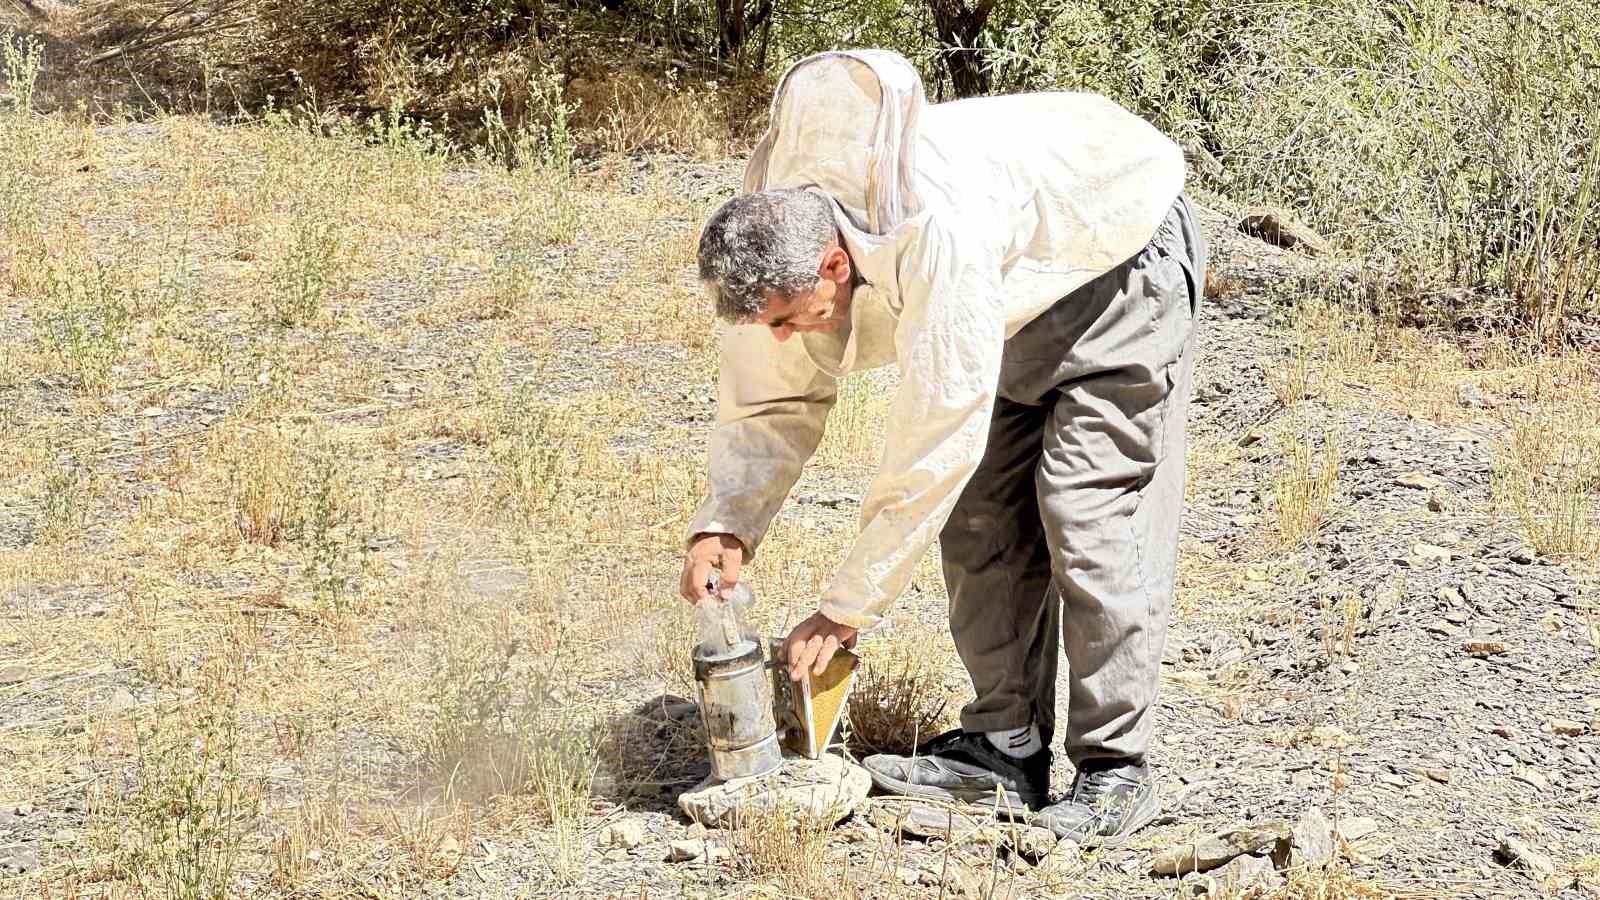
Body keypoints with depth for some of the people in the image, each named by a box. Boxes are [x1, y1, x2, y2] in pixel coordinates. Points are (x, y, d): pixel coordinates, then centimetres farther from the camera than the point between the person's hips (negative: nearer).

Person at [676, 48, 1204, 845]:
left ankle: (1115, 771, -7)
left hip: (1118, 255, -8)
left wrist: (845, 610, -36)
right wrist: (723, 525, -24)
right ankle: (1006, 745, 10)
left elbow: (935, 438, -41)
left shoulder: (937, 237, -44)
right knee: (980, 513, 2)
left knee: (1084, 511, -14)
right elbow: (773, 402, -5)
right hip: (1021, 301, 8)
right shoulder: (779, 254, -19)